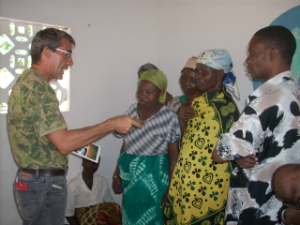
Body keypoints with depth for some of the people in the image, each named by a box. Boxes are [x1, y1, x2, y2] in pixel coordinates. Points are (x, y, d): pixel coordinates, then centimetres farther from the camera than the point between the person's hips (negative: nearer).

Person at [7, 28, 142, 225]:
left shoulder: (25, 82, 13)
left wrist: (77, 142, 14)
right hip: (45, 184, -10)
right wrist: (112, 124, -22)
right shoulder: (38, 87, -20)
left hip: (29, 178, 10)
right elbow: (63, 143, -26)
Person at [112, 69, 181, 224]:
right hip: (129, 175, 6)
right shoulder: (133, 110, 2)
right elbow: (125, 145, 10)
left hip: (152, 178, -5)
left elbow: (174, 157, -11)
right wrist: (117, 175, 12)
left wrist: (169, 190, -11)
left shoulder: (169, 118, -14)